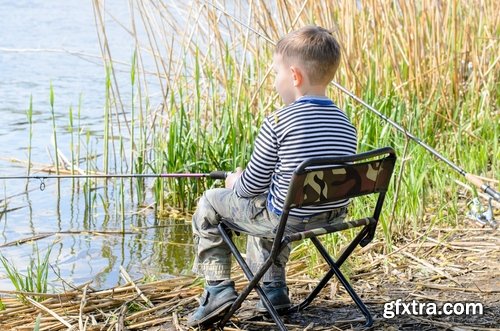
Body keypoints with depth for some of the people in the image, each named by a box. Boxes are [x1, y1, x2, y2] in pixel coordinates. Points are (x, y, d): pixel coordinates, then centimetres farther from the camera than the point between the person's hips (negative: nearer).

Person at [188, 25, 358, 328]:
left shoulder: (278, 124, -19)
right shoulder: (345, 124, -1)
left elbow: (251, 187, -13)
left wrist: (236, 181, 11)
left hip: (286, 219, -6)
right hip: (333, 217, 7)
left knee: (209, 204, 15)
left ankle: (218, 288, 12)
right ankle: (273, 288, 35)